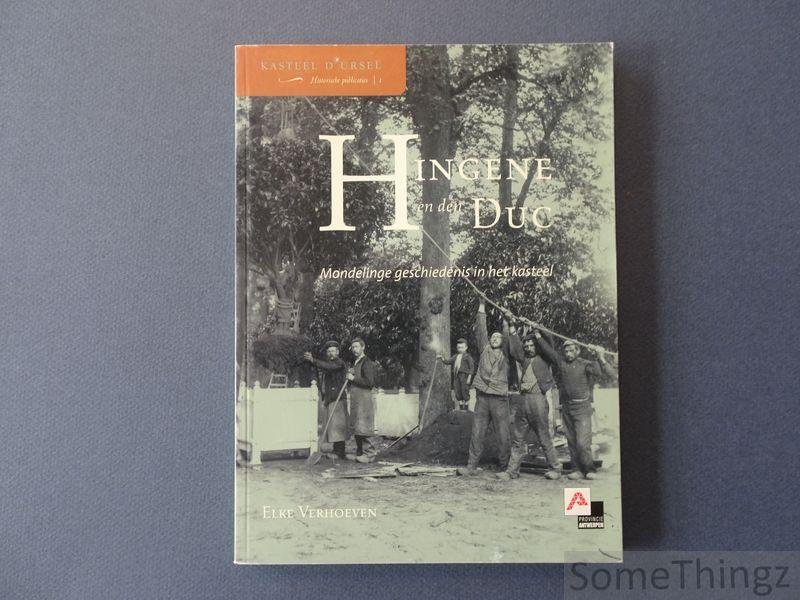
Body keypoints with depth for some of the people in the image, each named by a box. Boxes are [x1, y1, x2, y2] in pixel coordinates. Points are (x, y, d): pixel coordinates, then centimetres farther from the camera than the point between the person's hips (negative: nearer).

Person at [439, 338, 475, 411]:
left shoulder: (467, 356, -2)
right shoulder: (455, 356, 16)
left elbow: (472, 367, -5)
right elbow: (447, 361, 16)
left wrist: (469, 377, -11)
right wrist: (442, 358, -2)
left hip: (464, 375, -6)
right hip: (456, 376, 6)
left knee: (465, 393, -2)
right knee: (457, 393, 8)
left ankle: (466, 409, 9)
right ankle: (461, 409, 20)